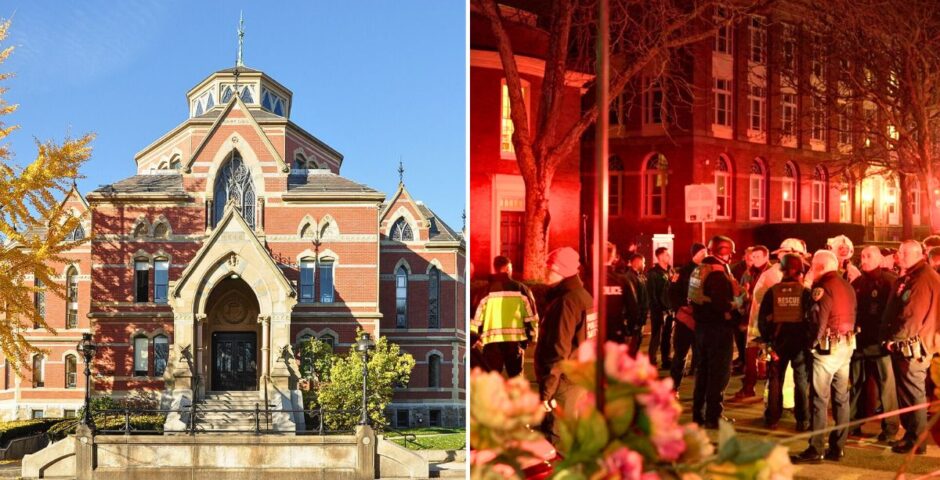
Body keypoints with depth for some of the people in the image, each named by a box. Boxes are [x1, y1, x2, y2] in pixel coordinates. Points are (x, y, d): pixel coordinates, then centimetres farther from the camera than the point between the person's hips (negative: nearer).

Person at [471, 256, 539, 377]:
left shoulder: (486, 291, 5)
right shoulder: (520, 289, 6)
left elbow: (477, 319, 6)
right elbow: (531, 315, 4)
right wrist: (532, 336, 15)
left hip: (491, 340, 0)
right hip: (515, 339, 0)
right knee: (516, 376, 13)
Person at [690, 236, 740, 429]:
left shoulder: (699, 269, 9)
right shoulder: (718, 272, -19)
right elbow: (723, 304, -27)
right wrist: (738, 305, -10)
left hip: (701, 325, 9)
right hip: (719, 328, -9)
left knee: (703, 371, 17)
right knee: (719, 373, 0)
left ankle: (698, 413, 24)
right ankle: (713, 416, 3)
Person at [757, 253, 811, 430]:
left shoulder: (772, 291, -4)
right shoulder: (805, 292, -7)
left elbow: (762, 318, -5)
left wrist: (767, 340, 2)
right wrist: (810, 339, 2)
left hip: (778, 340, 1)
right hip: (800, 340, -1)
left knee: (775, 380, 11)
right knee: (802, 380, 8)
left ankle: (772, 419, 14)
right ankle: (802, 421, 7)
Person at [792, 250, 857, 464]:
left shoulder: (823, 287, -14)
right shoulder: (848, 286, 11)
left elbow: (819, 320, -16)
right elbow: (852, 316, 11)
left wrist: (815, 341, -4)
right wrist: (847, 335, 12)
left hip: (828, 347, -8)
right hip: (847, 345, 8)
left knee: (819, 399, -4)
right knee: (841, 398, 10)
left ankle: (815, 450, -3)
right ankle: (837, 448, 15)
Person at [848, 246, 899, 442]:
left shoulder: (890, 281, -4)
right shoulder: (857, 282, 14)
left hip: (880, 341, -6)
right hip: (858, 340, 6)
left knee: (885, 384, 1)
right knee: (857, 383, 11)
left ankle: (890, 427, 9)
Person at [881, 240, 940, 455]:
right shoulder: (907, 278, 17)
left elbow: (913, 315, -21)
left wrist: (895, 338, -15)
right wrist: (891, 338, 10)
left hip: (913, 347, -10)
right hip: (902, 346, 10)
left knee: (913, 394, -4)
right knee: (905, 392, 15)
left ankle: (916, 441, 2)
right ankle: (910, 434, 24)